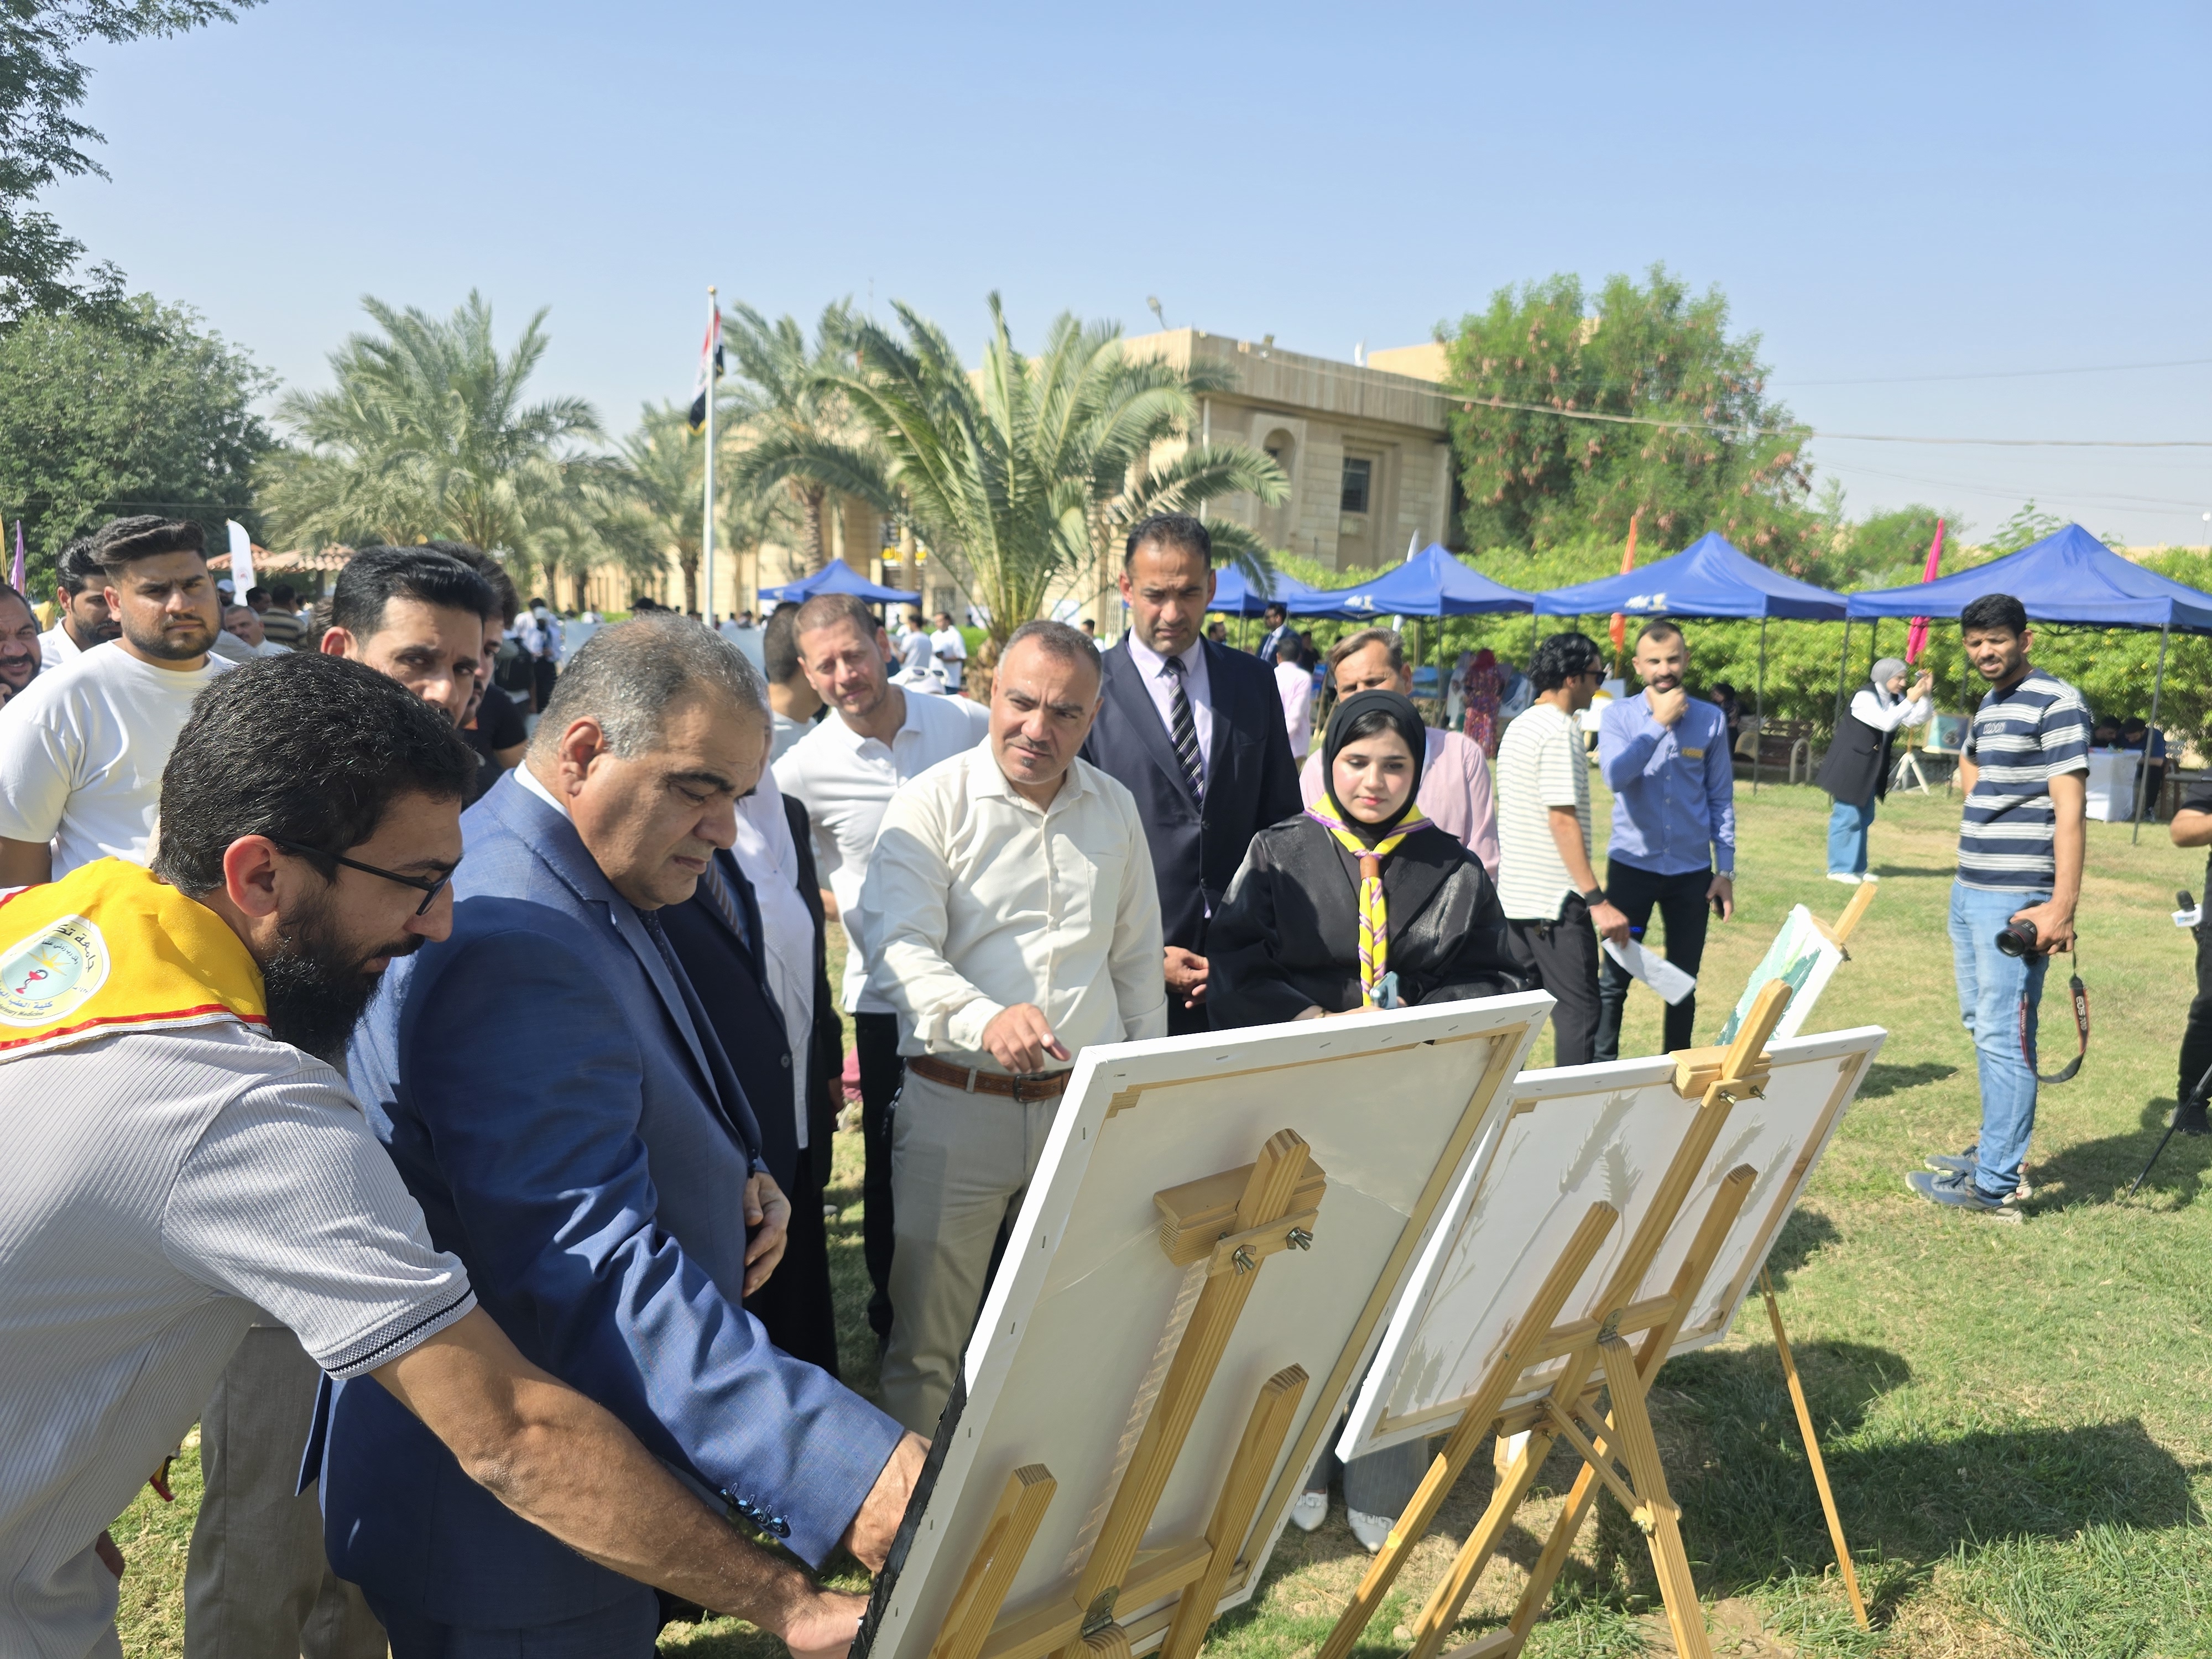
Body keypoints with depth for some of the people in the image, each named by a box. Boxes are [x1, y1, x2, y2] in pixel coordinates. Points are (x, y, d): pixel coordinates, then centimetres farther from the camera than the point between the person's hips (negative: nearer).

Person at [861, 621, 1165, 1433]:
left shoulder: (1115, 809, 10)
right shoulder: (932, 803, -5)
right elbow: (902, 953, -15)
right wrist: (987, 1018, -33)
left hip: (1089, 1105, 4)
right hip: (956, 1102, -3)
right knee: (927, 1340, 5)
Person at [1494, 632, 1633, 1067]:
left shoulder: (1518, 727, 14)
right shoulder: (1560, 732, -15)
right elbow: (1562, 821, -21)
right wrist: (1597, 900, -21)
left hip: (1513, 895, 9)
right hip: (1554, 900, -9)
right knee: (1578, 1012, -4)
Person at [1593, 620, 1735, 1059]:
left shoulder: (1710, 720, 2)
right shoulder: (1619, 715, -2)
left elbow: (1721, 799, 6)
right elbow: (1616, 776, -20)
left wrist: (1725, 870, 3)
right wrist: (1659, 723, -18)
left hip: (1691, 871, 2)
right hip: (1632, 866, -2)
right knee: (1614, 978, 2)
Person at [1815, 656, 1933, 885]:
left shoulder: (1895, 700, 8)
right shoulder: (1864, 696, -17)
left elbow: (1919, 719, 3)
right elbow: (1886, 722, -28)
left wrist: (1925, 694, -8)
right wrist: (1912, 699, -27)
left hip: (1871, 769, 9)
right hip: (1850, 766, -9)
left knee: (1864, 818, 14)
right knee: (1847, 816, -5)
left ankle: (1857, 867, 23)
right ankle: (1839, 868, 1)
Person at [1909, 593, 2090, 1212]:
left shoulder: (2056, 703, -10)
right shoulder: (1988, 706, 16)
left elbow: (2070, 809, -17)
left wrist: (2063, 906, -23)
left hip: (2015, 900, -9)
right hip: (1968, 892, 9)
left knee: (2003, 1037, -6)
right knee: (1982, 1026, 15)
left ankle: (1993, 1182, -2)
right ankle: (1994, 1148, 27)